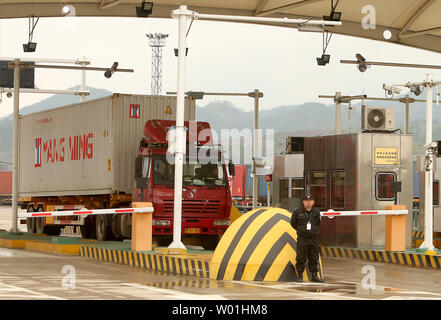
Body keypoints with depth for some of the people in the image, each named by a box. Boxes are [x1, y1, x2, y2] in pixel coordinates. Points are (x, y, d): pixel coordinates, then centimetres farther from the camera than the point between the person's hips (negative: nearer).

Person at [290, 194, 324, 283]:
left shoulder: (316, 212, 4)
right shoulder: (297, 212, -4)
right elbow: (293, 223, 10)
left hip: (314, 238, 3)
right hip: (302, 239, -3)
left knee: (314, 258, 6)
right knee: (301, 258, -2)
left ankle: (314, 276, 12)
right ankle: (300, 276, 5)